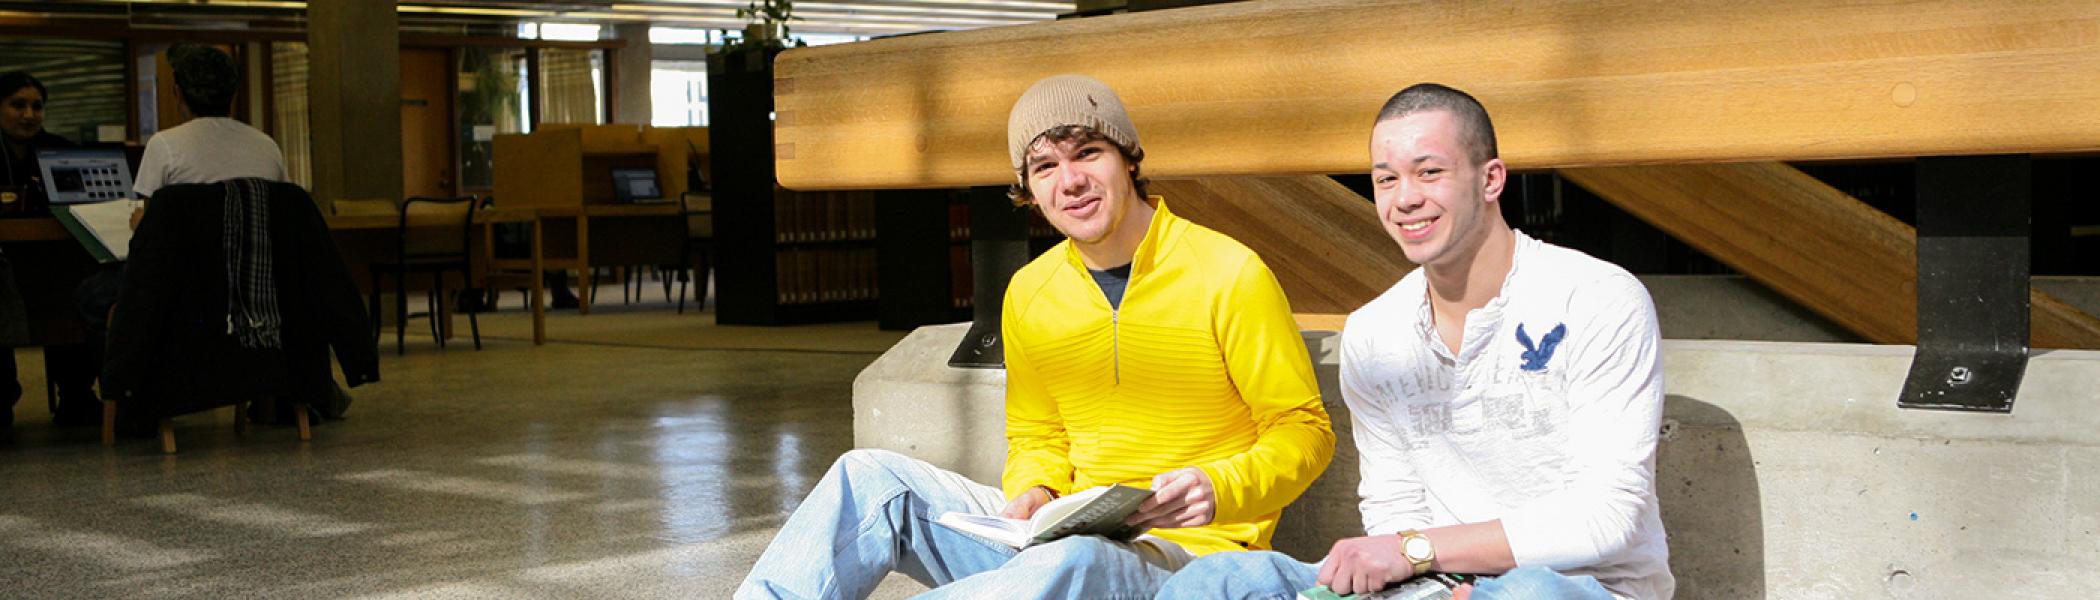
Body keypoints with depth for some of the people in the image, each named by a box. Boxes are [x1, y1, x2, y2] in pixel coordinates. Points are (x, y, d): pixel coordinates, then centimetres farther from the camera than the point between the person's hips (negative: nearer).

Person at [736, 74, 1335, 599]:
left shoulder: (1230, 276, -7)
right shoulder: (1030, 295, 9)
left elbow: (1304, 429, -3)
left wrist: (1218, 490, -22)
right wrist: (1034, 494, -4)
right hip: (1064, 536, 6)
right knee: (871, 476, -11)